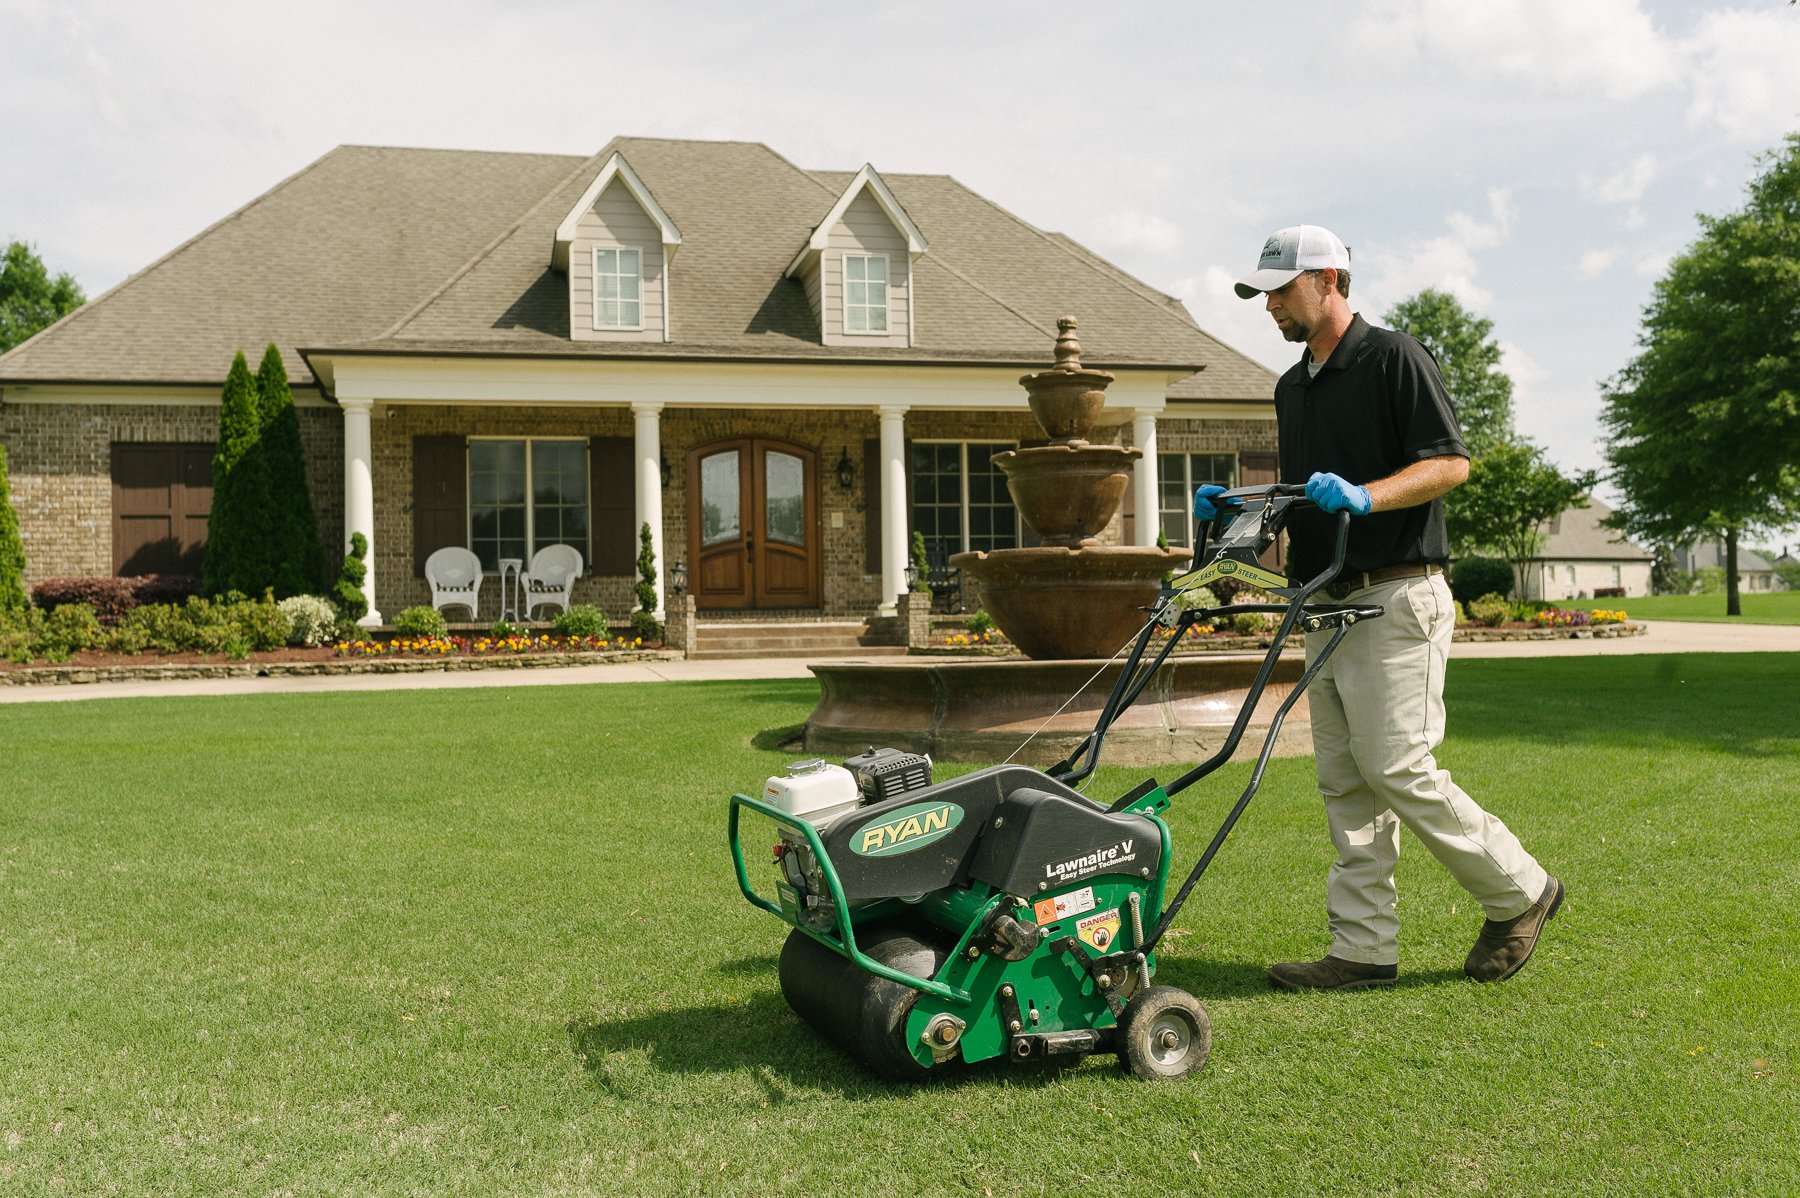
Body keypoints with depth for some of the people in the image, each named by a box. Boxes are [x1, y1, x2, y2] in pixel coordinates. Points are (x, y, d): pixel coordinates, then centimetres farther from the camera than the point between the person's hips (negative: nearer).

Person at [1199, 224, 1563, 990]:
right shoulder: (1292, 388, 18)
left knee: (1398, 769, -10)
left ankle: (1519, 892, 11)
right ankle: (1364, 949, 11)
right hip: (1328, 605, 8)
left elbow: (1451, 462, -12)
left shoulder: (1394, 358, -6)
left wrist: (1363, 496, -25)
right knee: (1346, 785, 6)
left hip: (1396, 598, -8)